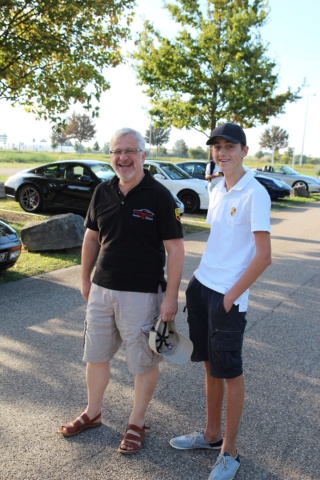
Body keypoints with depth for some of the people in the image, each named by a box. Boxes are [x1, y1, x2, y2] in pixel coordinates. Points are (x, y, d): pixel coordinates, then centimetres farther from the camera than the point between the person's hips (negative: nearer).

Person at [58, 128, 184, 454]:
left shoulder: (159, 196, -13)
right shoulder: (103, 192, 3)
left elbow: (175, 249, -13)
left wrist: (171, 296, -16)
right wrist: (85, 279, 15)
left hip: (142, 294, -5)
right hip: (101, 289, 6)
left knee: (144, 362, 10)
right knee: (95, 355, 19)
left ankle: (136, 424, 31)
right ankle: (92, 413, 41)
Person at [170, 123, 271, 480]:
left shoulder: (255, 194, -14)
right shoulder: (217, 191, 10)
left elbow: (264, 255, -17)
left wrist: (231, 295, -15)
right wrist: (204, 280, 13)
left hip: (228, 296, -7)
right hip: (200, 286, 7)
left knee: (229, 372, 6)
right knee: (210, 366, 18)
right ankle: (211, 434, 36)